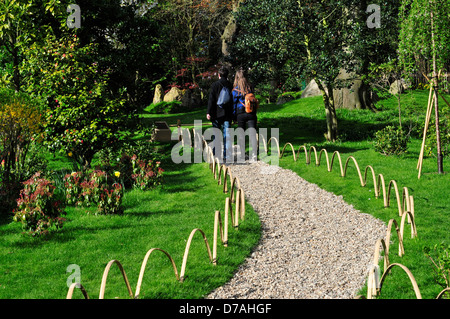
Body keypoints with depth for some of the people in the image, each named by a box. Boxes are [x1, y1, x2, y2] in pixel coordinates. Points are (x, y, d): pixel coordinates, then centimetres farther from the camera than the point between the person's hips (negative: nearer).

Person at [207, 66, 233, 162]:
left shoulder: (215, 85, -6)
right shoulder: (230, 86, 3)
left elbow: (211, 100, -10)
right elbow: (233, 100, 7)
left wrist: (209, 112, -9)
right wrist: (233, 114, 14)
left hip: (217, 114, -2)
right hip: (228, 114, 2)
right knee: (227, 134, 1)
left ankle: (215, 153, 14)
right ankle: (227, 155, -3)